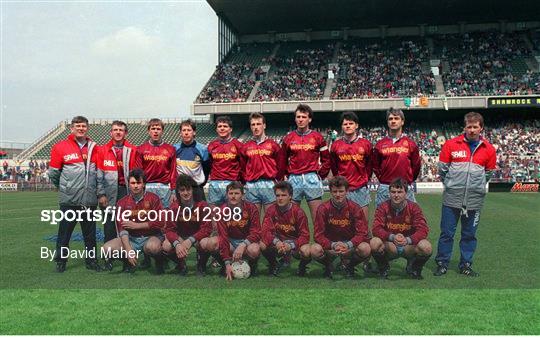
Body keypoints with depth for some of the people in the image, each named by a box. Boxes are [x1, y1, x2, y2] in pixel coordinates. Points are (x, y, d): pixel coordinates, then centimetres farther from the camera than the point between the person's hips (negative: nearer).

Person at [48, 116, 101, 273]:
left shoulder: (94, 148, 8)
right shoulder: (60, 147, -2)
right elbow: (53, 173, 3)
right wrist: (63, 187, 11)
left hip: (90, 199, 3)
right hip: (69, 199, -3)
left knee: (90, 232, 10)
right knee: (65, 230, 4)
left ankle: (91, 260, 21)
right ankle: (61, 261, 16)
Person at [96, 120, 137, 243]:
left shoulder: (133, 150, 4)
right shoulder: (102, 150, 5)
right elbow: (99, 174, 3)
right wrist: (101, 194, -3)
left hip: (127, 191, 0)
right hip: (109, 194, 0)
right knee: (109, 227, 4)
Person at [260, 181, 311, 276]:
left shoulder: (298, 212, -13)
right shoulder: (271, 209, -7)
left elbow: (304, 235, -15)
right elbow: (266, 231, -14)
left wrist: (291, 245, -32)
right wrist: (276, 242, -35)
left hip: (294, 243, -2)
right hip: (278, 243, 2)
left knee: (306, 252, -33)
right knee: (262, 245, -27)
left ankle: (302, 266, 7)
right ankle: (273, 264, 6)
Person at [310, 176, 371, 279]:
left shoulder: (355, 208, -8)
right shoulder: (323, 209, -9)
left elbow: (362, 233, -11)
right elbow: (318, 235, -11)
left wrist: (348, 245, -29)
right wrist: (333, 245, -29)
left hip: (350, 245, 1)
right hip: (330, 244, 0)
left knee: (365, 249, -31)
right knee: (315, 250, -32)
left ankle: (350, 266, 5)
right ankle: (328, 266, 5)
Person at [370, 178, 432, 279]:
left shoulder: (414, 208, -7)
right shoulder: (383, 207, -7)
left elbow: (423, 230, -16)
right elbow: (376, 229, -16)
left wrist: (408, 240, -36)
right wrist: (392, 237, -35)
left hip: (408, 246, 0)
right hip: (389, 247, 0)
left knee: (426, 247, -30)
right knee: (374, 243, -31)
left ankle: (414, 268, 6)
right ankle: (384, 267, 3)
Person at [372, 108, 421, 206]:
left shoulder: (410, 144, 5)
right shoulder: (380, 144, 6)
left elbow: (416, 166, 9)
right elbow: (375, 165, 12)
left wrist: (409, 180, 8)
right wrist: (382, 179, 7)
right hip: (384, 188, 1)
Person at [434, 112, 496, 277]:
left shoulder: (488, 149, 3)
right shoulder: (451, 144, -1)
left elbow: (489, 173, 14)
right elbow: (442, 169, 5)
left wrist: (476, 186, 12)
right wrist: (450, 185, 9)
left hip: (475, 200, 1)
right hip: (452, 198, -1)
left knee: (469, 234, 9)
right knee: (447, 233, 3)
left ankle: (466, 265, 21)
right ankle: (442, 264, 13)